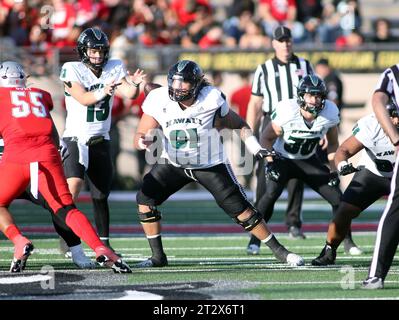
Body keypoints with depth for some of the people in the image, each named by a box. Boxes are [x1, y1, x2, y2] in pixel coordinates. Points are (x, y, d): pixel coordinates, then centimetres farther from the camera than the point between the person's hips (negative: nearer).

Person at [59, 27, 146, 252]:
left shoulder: (114, 68, 3)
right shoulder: (72, 70, -8)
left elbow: (129, 94, -9)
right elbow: (83, 99, -21)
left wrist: (135, 84, -31)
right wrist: (102, 92, -38)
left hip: (101, 141, 5)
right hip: (76, 138, -5)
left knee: (101, 195, 9)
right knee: (74, 184, -26)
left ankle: (104, 243, 20)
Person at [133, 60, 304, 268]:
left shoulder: (211, 100, -21)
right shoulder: (159, 101, -18)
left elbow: (238, 125, -4)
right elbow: (140, 137, -15)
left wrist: (257, 149, -13)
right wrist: (143, 141, -39)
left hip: (210, 165, -2)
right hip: (173, 163, 2)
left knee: (240, 208, -7)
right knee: (145, 199, -15)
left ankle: (279, 251, 6)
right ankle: (158, 257, -2)